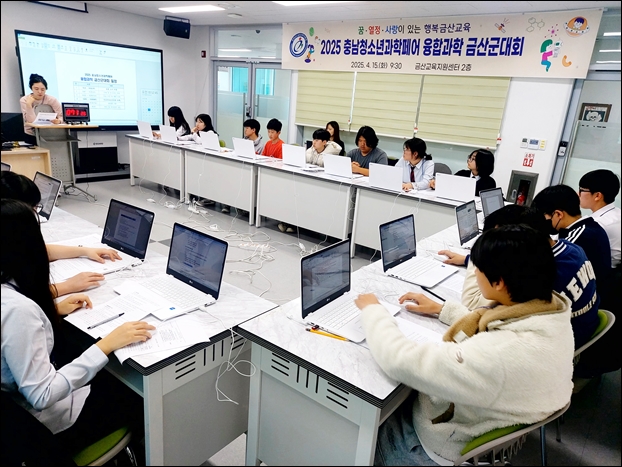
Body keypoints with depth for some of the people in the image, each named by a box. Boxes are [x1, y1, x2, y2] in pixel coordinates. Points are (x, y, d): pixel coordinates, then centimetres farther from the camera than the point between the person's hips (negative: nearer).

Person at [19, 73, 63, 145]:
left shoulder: (52, 100, -4)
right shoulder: (24, 100, -4)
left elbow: (62, 117, -11)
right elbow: (32, 121, -14)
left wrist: (58, 121, -33)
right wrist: (29, 105, -23)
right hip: (31, 136, 0)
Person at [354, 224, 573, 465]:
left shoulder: (500, 355, -43)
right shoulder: (552, 307, -15)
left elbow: (400, 361, -35)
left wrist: (372, 310, -19)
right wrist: (441, 309, 8)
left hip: (462, 442, -7)